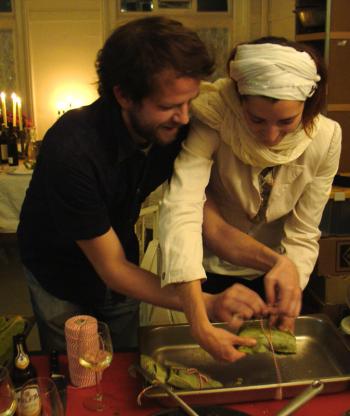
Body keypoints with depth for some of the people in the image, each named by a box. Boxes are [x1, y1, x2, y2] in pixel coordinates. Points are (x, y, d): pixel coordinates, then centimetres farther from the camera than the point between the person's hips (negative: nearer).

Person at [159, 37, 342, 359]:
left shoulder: (326, 138, -21)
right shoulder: (212, 115, -31)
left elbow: (303, 236, -13)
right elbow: (181, 209, -42)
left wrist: (290, 274, -33)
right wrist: (199, 322, -49)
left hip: (269, 277, 2)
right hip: (209, 273, -2)